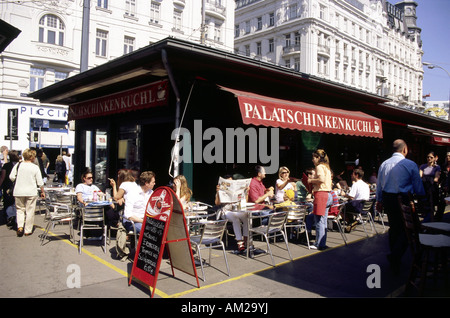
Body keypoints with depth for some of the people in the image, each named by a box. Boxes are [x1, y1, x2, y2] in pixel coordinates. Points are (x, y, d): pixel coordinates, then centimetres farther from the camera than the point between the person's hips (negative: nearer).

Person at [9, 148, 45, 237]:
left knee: (20, 209, 18)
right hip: (31, 192, -2)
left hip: (18, 192, 2)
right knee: (30, 211, 7)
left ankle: (20, 226, 1)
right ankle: (28, 231, 11)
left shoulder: (18, 165, 0)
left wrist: (18, 182, 18)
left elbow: (11, 177, -3)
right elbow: (40, 182, -4)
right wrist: (42, 192, 8)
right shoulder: (35, 167, -5)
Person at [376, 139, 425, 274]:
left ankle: (395, 258, 30)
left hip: (387, 198, 5)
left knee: (393, 228, 18)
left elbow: (379, 185, 11)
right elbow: (418, 187, -3)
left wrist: (379, 201, 22)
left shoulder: (384, 164, 4)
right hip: (404, 200, -5)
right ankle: (395, 256, -10)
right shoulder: (411, 165, -9)